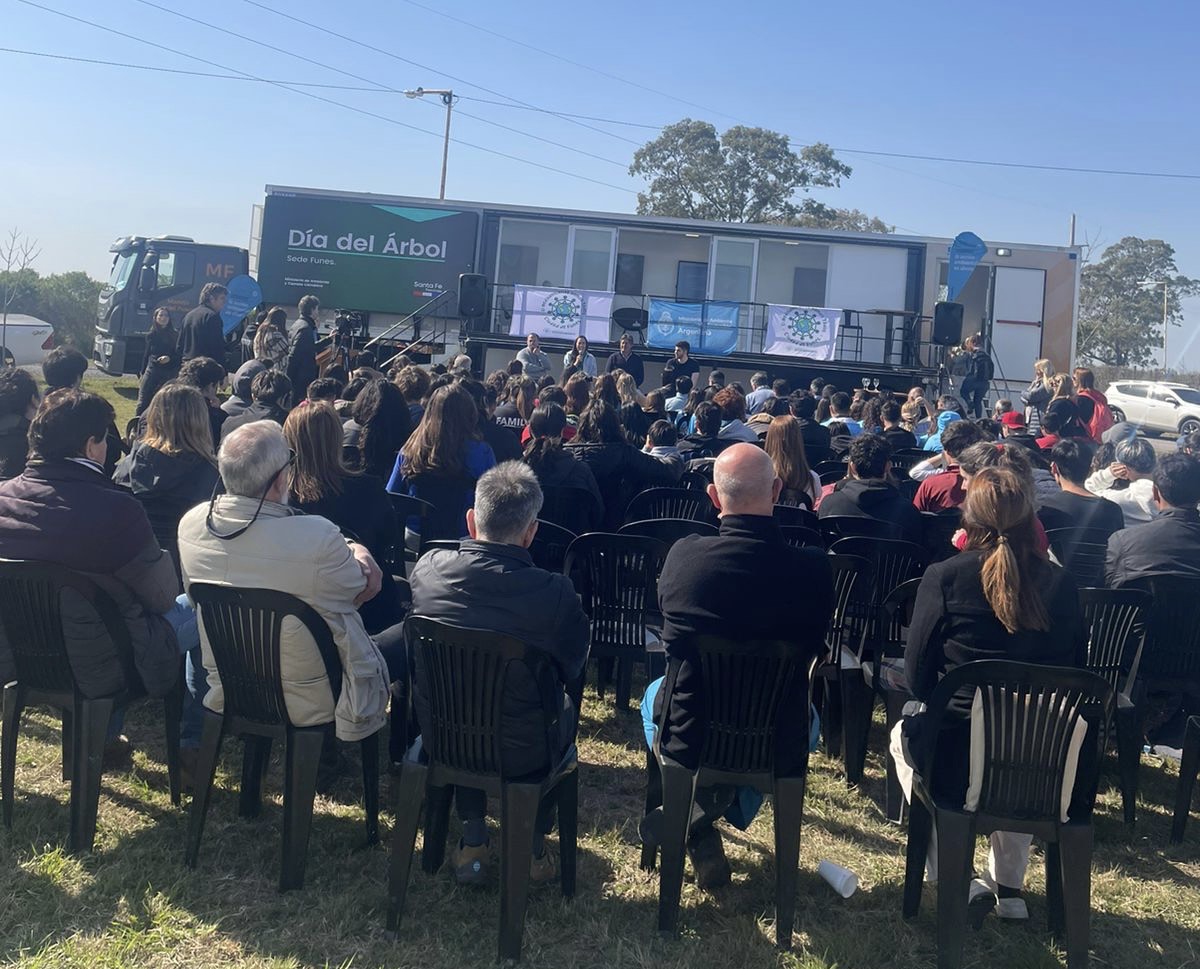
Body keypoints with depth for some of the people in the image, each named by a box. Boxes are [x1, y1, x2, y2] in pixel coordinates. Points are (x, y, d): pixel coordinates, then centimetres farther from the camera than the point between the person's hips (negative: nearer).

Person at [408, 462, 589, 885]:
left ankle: (472, 836, 34)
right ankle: (533, 842, 34)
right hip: (522, 754, -2)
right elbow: (573, 666, -6)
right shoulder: (555, 593, -26)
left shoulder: (427, 567, -15)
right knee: (565, 701, 28)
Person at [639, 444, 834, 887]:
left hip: (688, 740, 0)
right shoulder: (814, 569, -19)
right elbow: (814, 650, 0)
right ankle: (716, 807, 27)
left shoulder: (682, 555, -18)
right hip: (778, 750, 1)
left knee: (655, 692, 36)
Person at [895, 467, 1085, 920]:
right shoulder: (1061, 584, -2)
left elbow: (917, 677, -5)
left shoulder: (944, 576, -11)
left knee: (904, 733, 31)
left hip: (956, 764, -3)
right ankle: (1009, 886, 37)